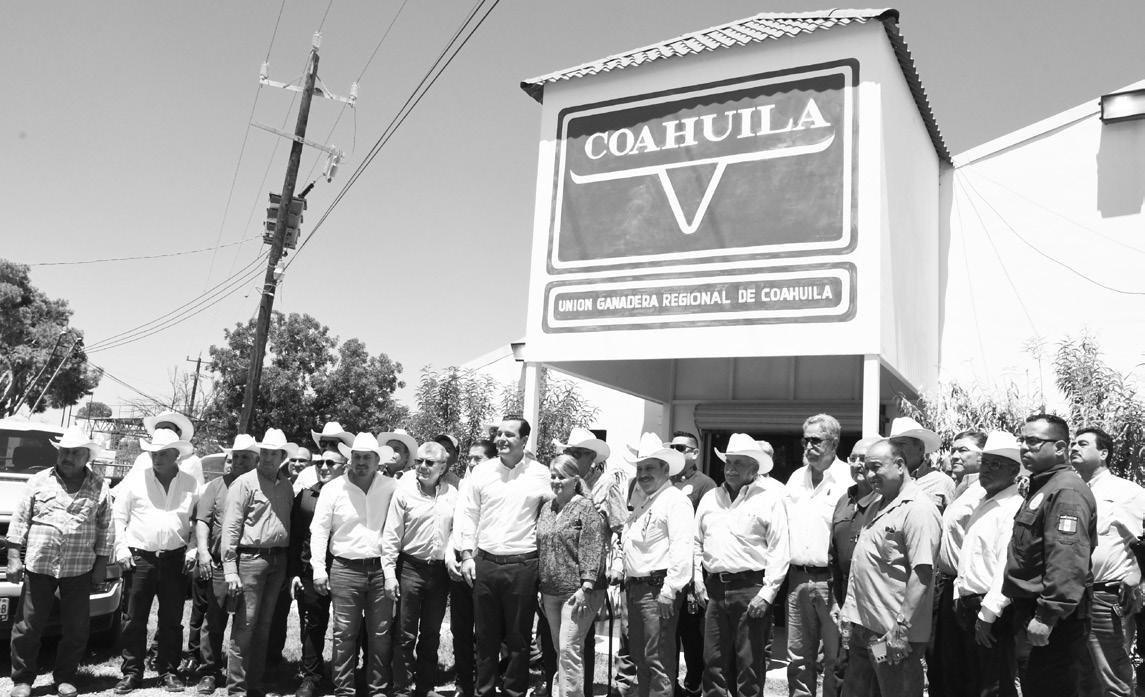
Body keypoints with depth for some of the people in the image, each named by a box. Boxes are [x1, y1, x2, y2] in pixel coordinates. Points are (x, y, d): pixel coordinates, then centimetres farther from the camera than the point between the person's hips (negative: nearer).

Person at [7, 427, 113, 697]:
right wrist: (14, 557, -1)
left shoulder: (99, 487, 5)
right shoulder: (38, 481, 6)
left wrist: (101, 563, 3)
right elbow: (19, 521, 6)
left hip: (80, 570, 0)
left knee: (76, 629, 6)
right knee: (27, 626, 4)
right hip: (38, 565, 0)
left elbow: (105, 528, 6)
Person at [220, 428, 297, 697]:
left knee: (264, 626, 11)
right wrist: (230, 570, -14)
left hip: (278, 560, 6)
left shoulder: (286, 485, 11)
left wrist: (288, 564, 7)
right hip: (251, 557, -5)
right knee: (244, 625, -4)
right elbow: (230, 527, -9)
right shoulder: (245, 483, -6)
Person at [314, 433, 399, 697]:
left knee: (382, 635, 6)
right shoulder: (333, 489, 2)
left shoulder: (390, 488, 2)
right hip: (345, 569, 0)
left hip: (381, 570, 1)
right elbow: (319, 530, 3)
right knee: (344, 634, 3)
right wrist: (318, 569, -2)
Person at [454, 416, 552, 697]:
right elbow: (467, 513, 7)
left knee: (519, 637, 7)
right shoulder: (482, 471, 4)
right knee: (486, 636, 13)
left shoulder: (541, 474, -2)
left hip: (523, 566, -2)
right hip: (484, 563, 2)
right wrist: (467, 555, 2)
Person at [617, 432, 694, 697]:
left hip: (658, 588, -9)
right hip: (634, 587, 9)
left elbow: (681, 548, -20)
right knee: (639, 656, 17)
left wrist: (670, 589, -23)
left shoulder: (675, 500, -10)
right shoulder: (640, 499, 19)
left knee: (659, 659, -6)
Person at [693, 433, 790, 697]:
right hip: (714, 590, 4)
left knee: (750, 664, 2)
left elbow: (779, 551, -6)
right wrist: (698, 580, 9)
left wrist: (767, 593, -12)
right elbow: (697, 543, 18)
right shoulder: (710, 498, 13)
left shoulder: (769, 500, -2)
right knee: (713, 662, 10)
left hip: (751, 589, -4)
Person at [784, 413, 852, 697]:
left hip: (832, 579, -6)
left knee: (835, 658, 4)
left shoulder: (849, 479, -7)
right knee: (798, 655, 13)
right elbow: (783, 523, 18)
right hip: (797, 577, 6)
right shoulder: (796, 478, 13)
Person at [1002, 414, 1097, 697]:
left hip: (1054, 620, -10)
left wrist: (1047, 615, -25)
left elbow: (1067, 560, -25)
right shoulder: (1040, 487, 16)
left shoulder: (1066, 491, -16)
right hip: (1031, 611, 10)